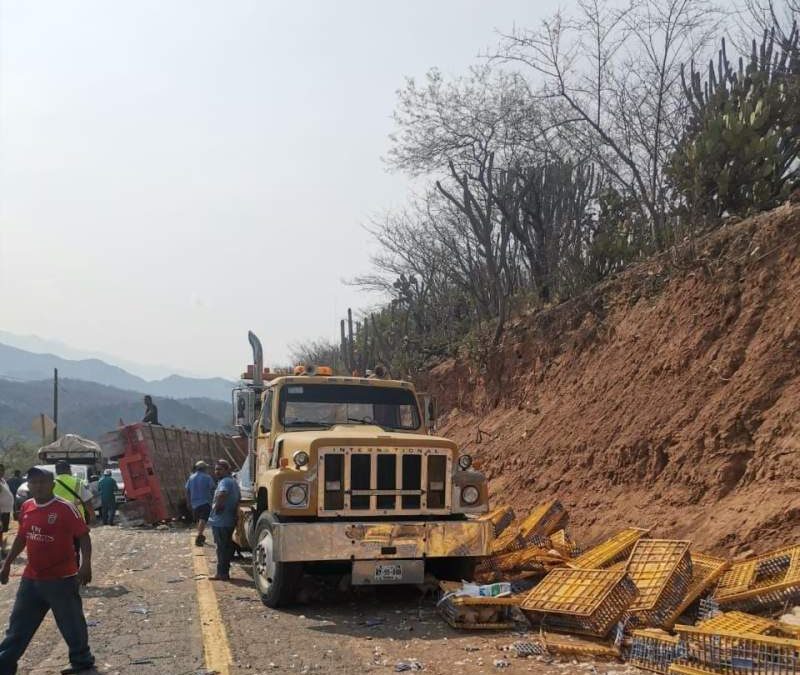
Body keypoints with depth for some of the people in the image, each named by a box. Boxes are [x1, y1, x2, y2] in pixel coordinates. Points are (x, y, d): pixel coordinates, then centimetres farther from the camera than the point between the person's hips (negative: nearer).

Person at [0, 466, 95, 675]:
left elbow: (83, 536, -14)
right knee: (18, 625, 13)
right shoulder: (26, 508, 5)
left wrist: (86, 564, -25)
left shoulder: (65, 508, -15)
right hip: (31, 578, 6)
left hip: (62, 579, -6)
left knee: (71, 624, 7)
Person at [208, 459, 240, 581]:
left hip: (220, 521, -10)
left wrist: (217, 506, -23)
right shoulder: (233, 482, 16)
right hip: (230, 521, 10)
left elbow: (222, 494, -38)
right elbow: (238, 497, 30)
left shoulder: (224, 482, -16)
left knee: (222, 548, -5)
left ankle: (222, 573, -1)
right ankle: (224, 572, 23)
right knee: (227, 547, 15)